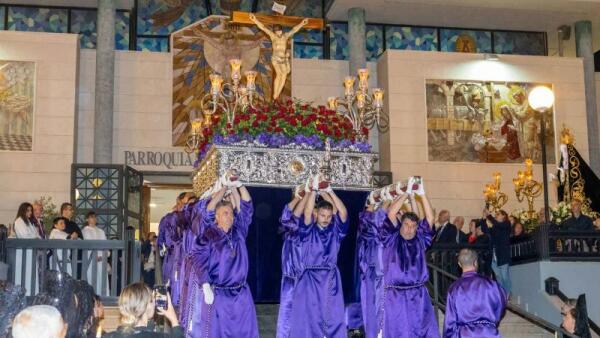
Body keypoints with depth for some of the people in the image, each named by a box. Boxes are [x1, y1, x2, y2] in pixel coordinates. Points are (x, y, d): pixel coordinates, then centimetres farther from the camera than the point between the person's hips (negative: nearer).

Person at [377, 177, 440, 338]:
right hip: (395, 295, -3)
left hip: (418, 295, 3)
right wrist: (407, 193, -12)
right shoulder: (391, 239, 0)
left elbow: (430, 218, -1)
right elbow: (391, 214, -11)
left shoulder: (420, 240, 7)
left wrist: (422, 194, -9)